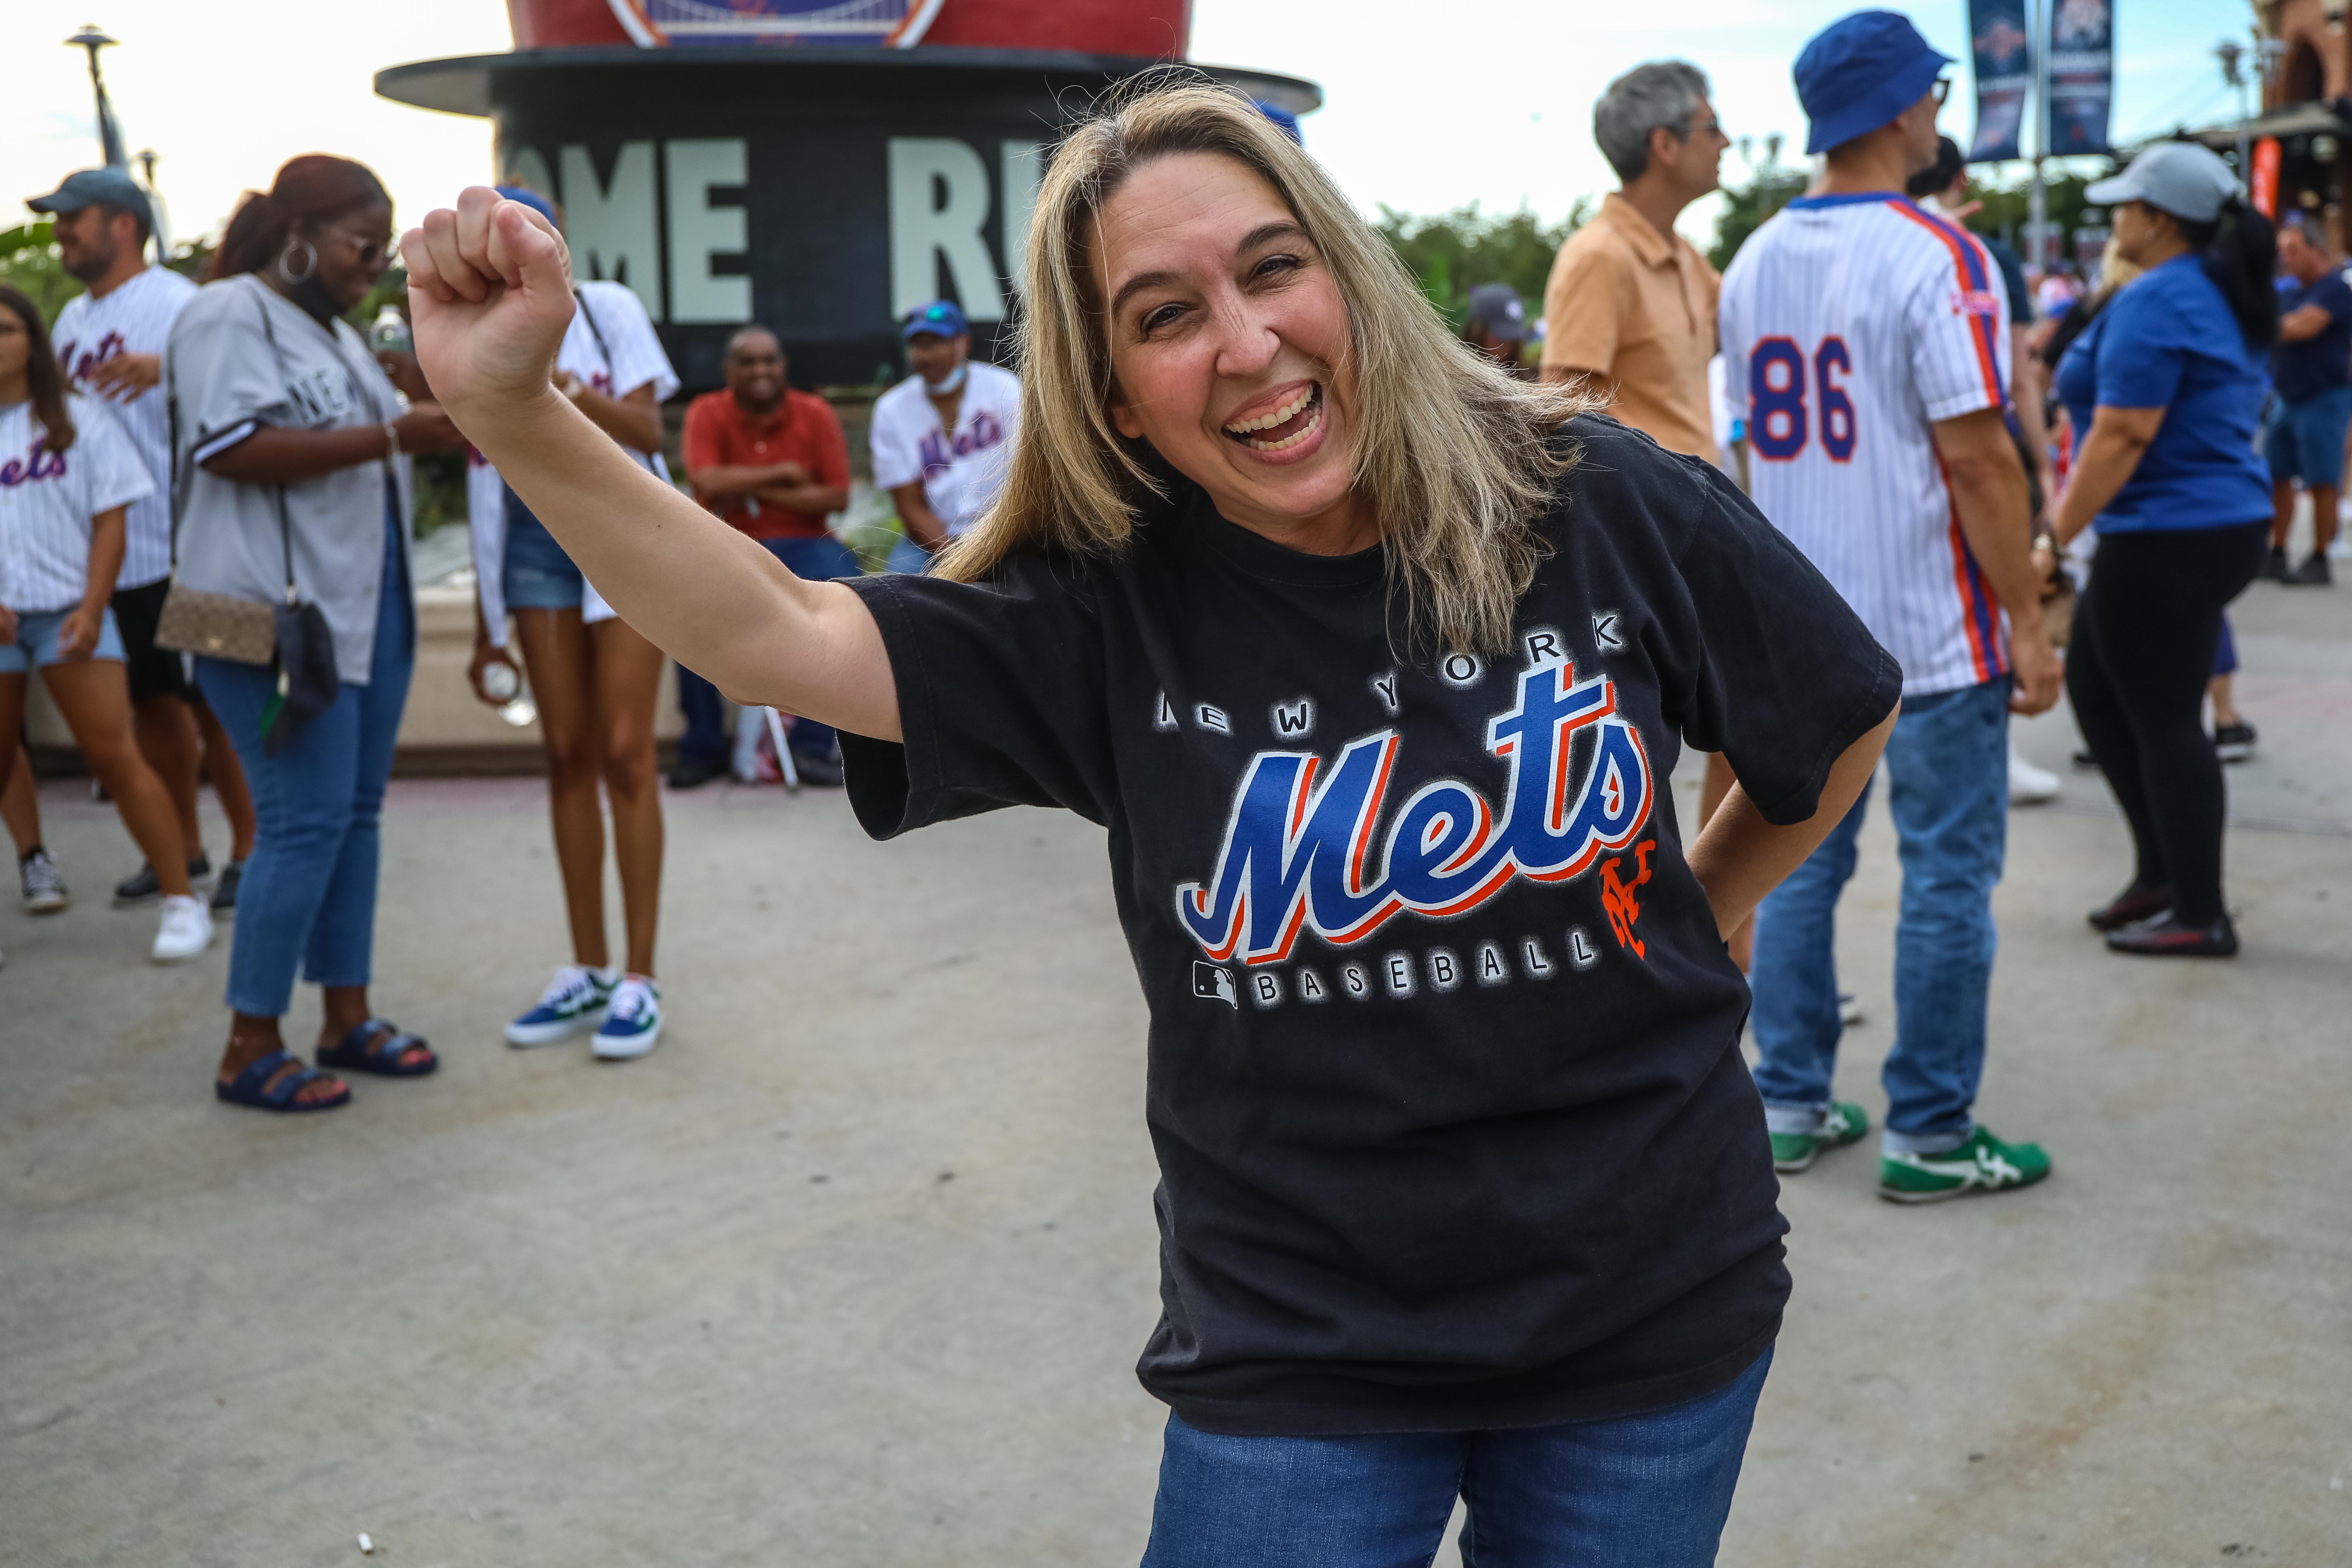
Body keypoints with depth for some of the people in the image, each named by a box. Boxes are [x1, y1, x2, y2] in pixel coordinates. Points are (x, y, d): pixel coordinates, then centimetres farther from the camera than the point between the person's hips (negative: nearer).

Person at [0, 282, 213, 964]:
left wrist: (90, 610, -8)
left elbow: (110, 521, 2)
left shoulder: (79, 420, 4)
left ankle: (182, 901, -2)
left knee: (115, 755, -7)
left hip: (67, 613, -2)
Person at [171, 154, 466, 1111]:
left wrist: (438, 429, 10)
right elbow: (232, 450, -21)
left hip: (367, 608, 9)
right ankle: (249, 1052, -1)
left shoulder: (332, 331, 20)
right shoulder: (229, 314, -8)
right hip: (277, 614, -9)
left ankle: (347, 1019, 18)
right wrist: (393, 435, -22)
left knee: (355, 813, 10)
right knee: (305, 822, -10)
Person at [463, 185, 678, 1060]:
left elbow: (648, 431, -7)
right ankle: (588, 972, 11)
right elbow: (485, 490, 12)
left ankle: (640, 980, -4)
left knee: (623, 752, -8)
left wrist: (566, 387, -24)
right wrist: (485, 627, 11)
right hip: (535, 546, 4)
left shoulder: (606, 309, 0)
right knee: (567, 754, 3)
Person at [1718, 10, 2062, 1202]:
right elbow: (1974, 454, -17)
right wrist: (2029, 623, -11)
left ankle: (1791, 1106, 21)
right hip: (1929, 633, -7)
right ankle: (1928, 1136, 10)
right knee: (1947, 878, 3)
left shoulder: (1751, 265, 8)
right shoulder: (1936, 258, -14)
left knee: (1800, 864, 13)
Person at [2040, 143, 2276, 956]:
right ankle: (2162, 872, 24)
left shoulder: (2155, 302, -16)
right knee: (2093, 685, 18)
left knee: (2165, 720, -2)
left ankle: (2200, 916, 6)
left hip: (2170, 541, -10)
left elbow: (2122, 436, -22)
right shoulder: (2224, 296, 14)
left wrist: (2055, 539, -18)